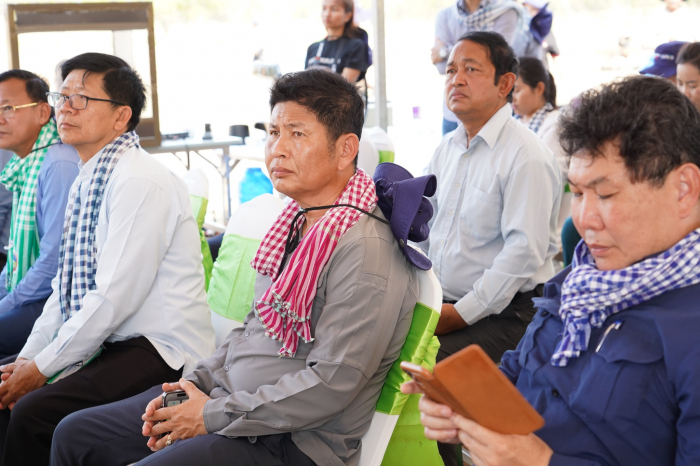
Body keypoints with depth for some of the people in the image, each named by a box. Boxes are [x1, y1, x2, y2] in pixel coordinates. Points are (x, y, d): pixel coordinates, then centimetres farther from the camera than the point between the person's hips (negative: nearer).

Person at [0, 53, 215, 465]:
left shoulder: (141, 183, -18)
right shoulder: (88, 180, 13)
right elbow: (69, 284, 17)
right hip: (104, 342, 9)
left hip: (159, 351, -9)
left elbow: (115, 297, -21)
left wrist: (41, 368, -14)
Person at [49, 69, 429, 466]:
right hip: (227, 396, 9)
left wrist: (213, 415, -18)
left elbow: (331, 384, -25)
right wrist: (195, 385, 3)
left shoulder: (366, 252, -21)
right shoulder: (297, 223, 10)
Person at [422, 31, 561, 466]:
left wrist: (463, 312, -18)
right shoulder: (448, 148, 13)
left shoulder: (526, 155, -13)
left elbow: (524, 251, -19)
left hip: (505, 312, -7)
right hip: (445, 302, 8)